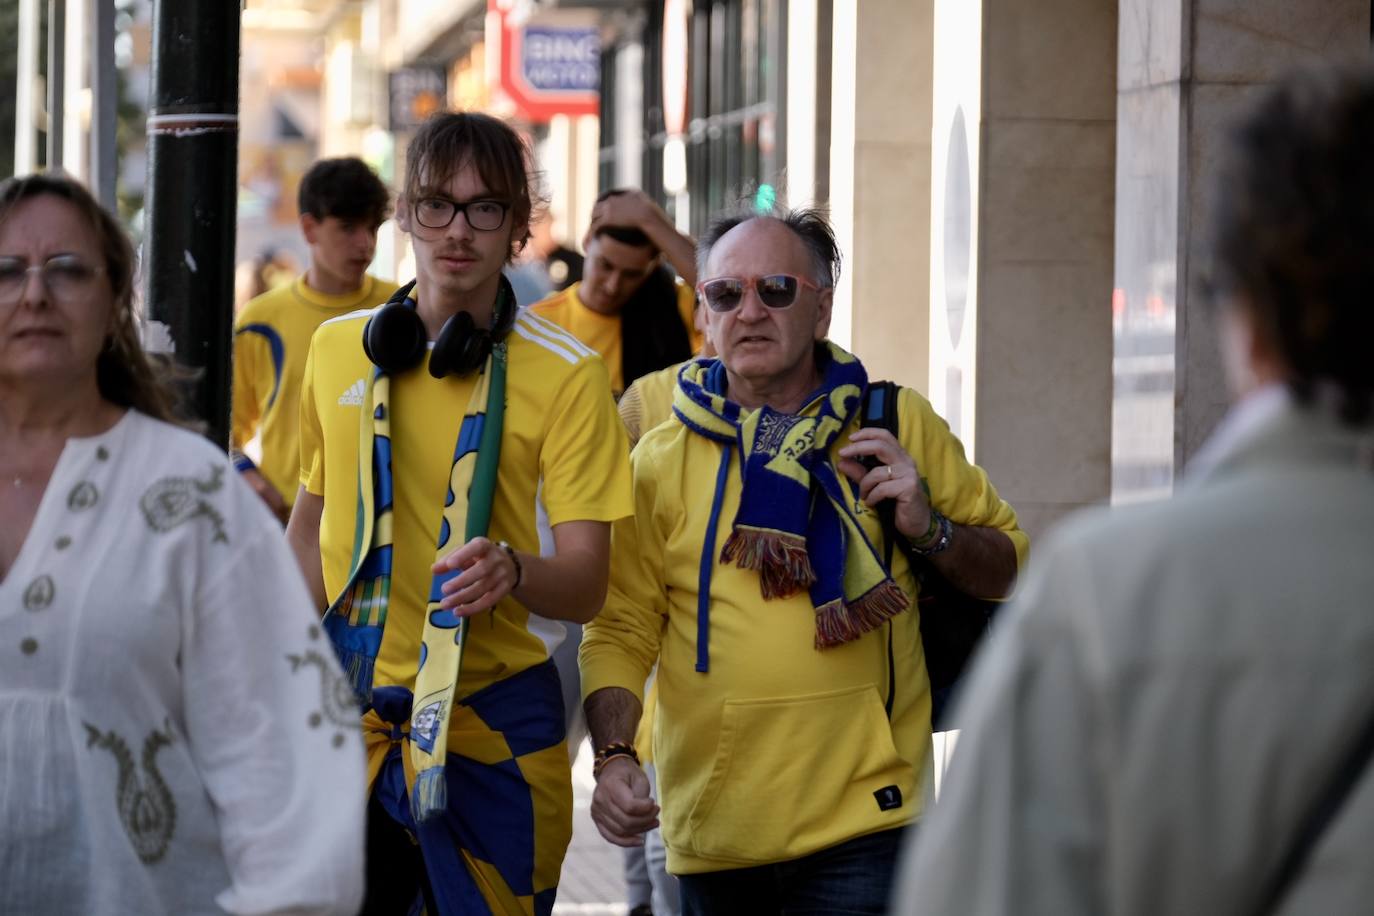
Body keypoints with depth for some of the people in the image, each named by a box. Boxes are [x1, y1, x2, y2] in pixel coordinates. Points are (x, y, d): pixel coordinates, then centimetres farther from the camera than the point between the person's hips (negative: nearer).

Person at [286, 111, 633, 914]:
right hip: (346, 722, 3)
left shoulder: (567, 374, -5)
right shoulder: (337, 349, 7)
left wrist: (511, 571, -30)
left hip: (490, 728, -3)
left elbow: (587, 583, -9)